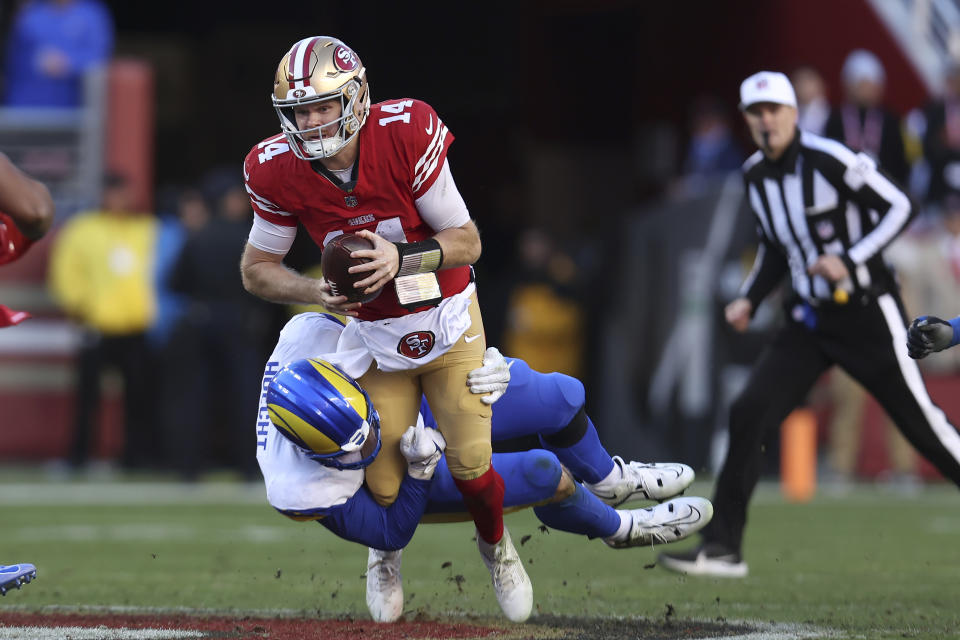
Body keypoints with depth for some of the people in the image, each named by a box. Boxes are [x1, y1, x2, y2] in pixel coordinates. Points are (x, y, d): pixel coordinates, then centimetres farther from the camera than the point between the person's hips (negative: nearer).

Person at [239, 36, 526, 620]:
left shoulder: (407, 135, -24)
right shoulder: (278, 171, -18)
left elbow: (467, 242, -17)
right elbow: (256, 269, -4)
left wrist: (402, 257, -35)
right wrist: (316, 292, -23)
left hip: (447, 323, -1)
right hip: (375, 340, 1)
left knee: (470, 467, -4)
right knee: (384, 488, -1)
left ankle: (496, 545, 32)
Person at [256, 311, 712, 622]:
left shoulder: (309, 336, -36)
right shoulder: (300, 493, -40)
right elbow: (393, 536, -22)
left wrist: (485, 359, -30)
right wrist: (421, 468, -36)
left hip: (417, 409, 4)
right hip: (401, 483, -4)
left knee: (564, 397, 0)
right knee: (546, 475, -15)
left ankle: (606, 480, 36)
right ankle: (619, 527, 21)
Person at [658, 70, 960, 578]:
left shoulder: (830, 161, -16)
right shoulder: (755, 175, 6)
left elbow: (898, 207, -12)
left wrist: (850, 260, -22)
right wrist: (750, 299, 7)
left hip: (866, 313, -6)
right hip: (809, 318, 6)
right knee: (748, 413, -8)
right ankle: (722, 549, -6)